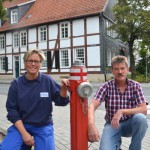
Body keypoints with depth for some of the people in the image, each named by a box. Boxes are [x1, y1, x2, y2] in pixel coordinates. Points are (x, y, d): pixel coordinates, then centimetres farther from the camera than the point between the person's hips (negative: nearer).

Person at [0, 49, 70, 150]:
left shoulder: (48, 81, -6)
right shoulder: (16, 84, -4)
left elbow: (60, 101, -4)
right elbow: (12, 110, -3)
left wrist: (64, 88, -24)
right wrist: (24, 133, -12)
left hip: (43, 127, 0)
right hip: (21, 125, 0)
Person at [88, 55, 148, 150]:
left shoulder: (135, 86, -6)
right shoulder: (106, 87, -8)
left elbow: (144, 110, -15)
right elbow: (92, 107, -19)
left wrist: (122, 111, -29)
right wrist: (91, 125, -39)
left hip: (129, 124, 1)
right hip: (112, 124, 0)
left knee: (140, 118, -31)